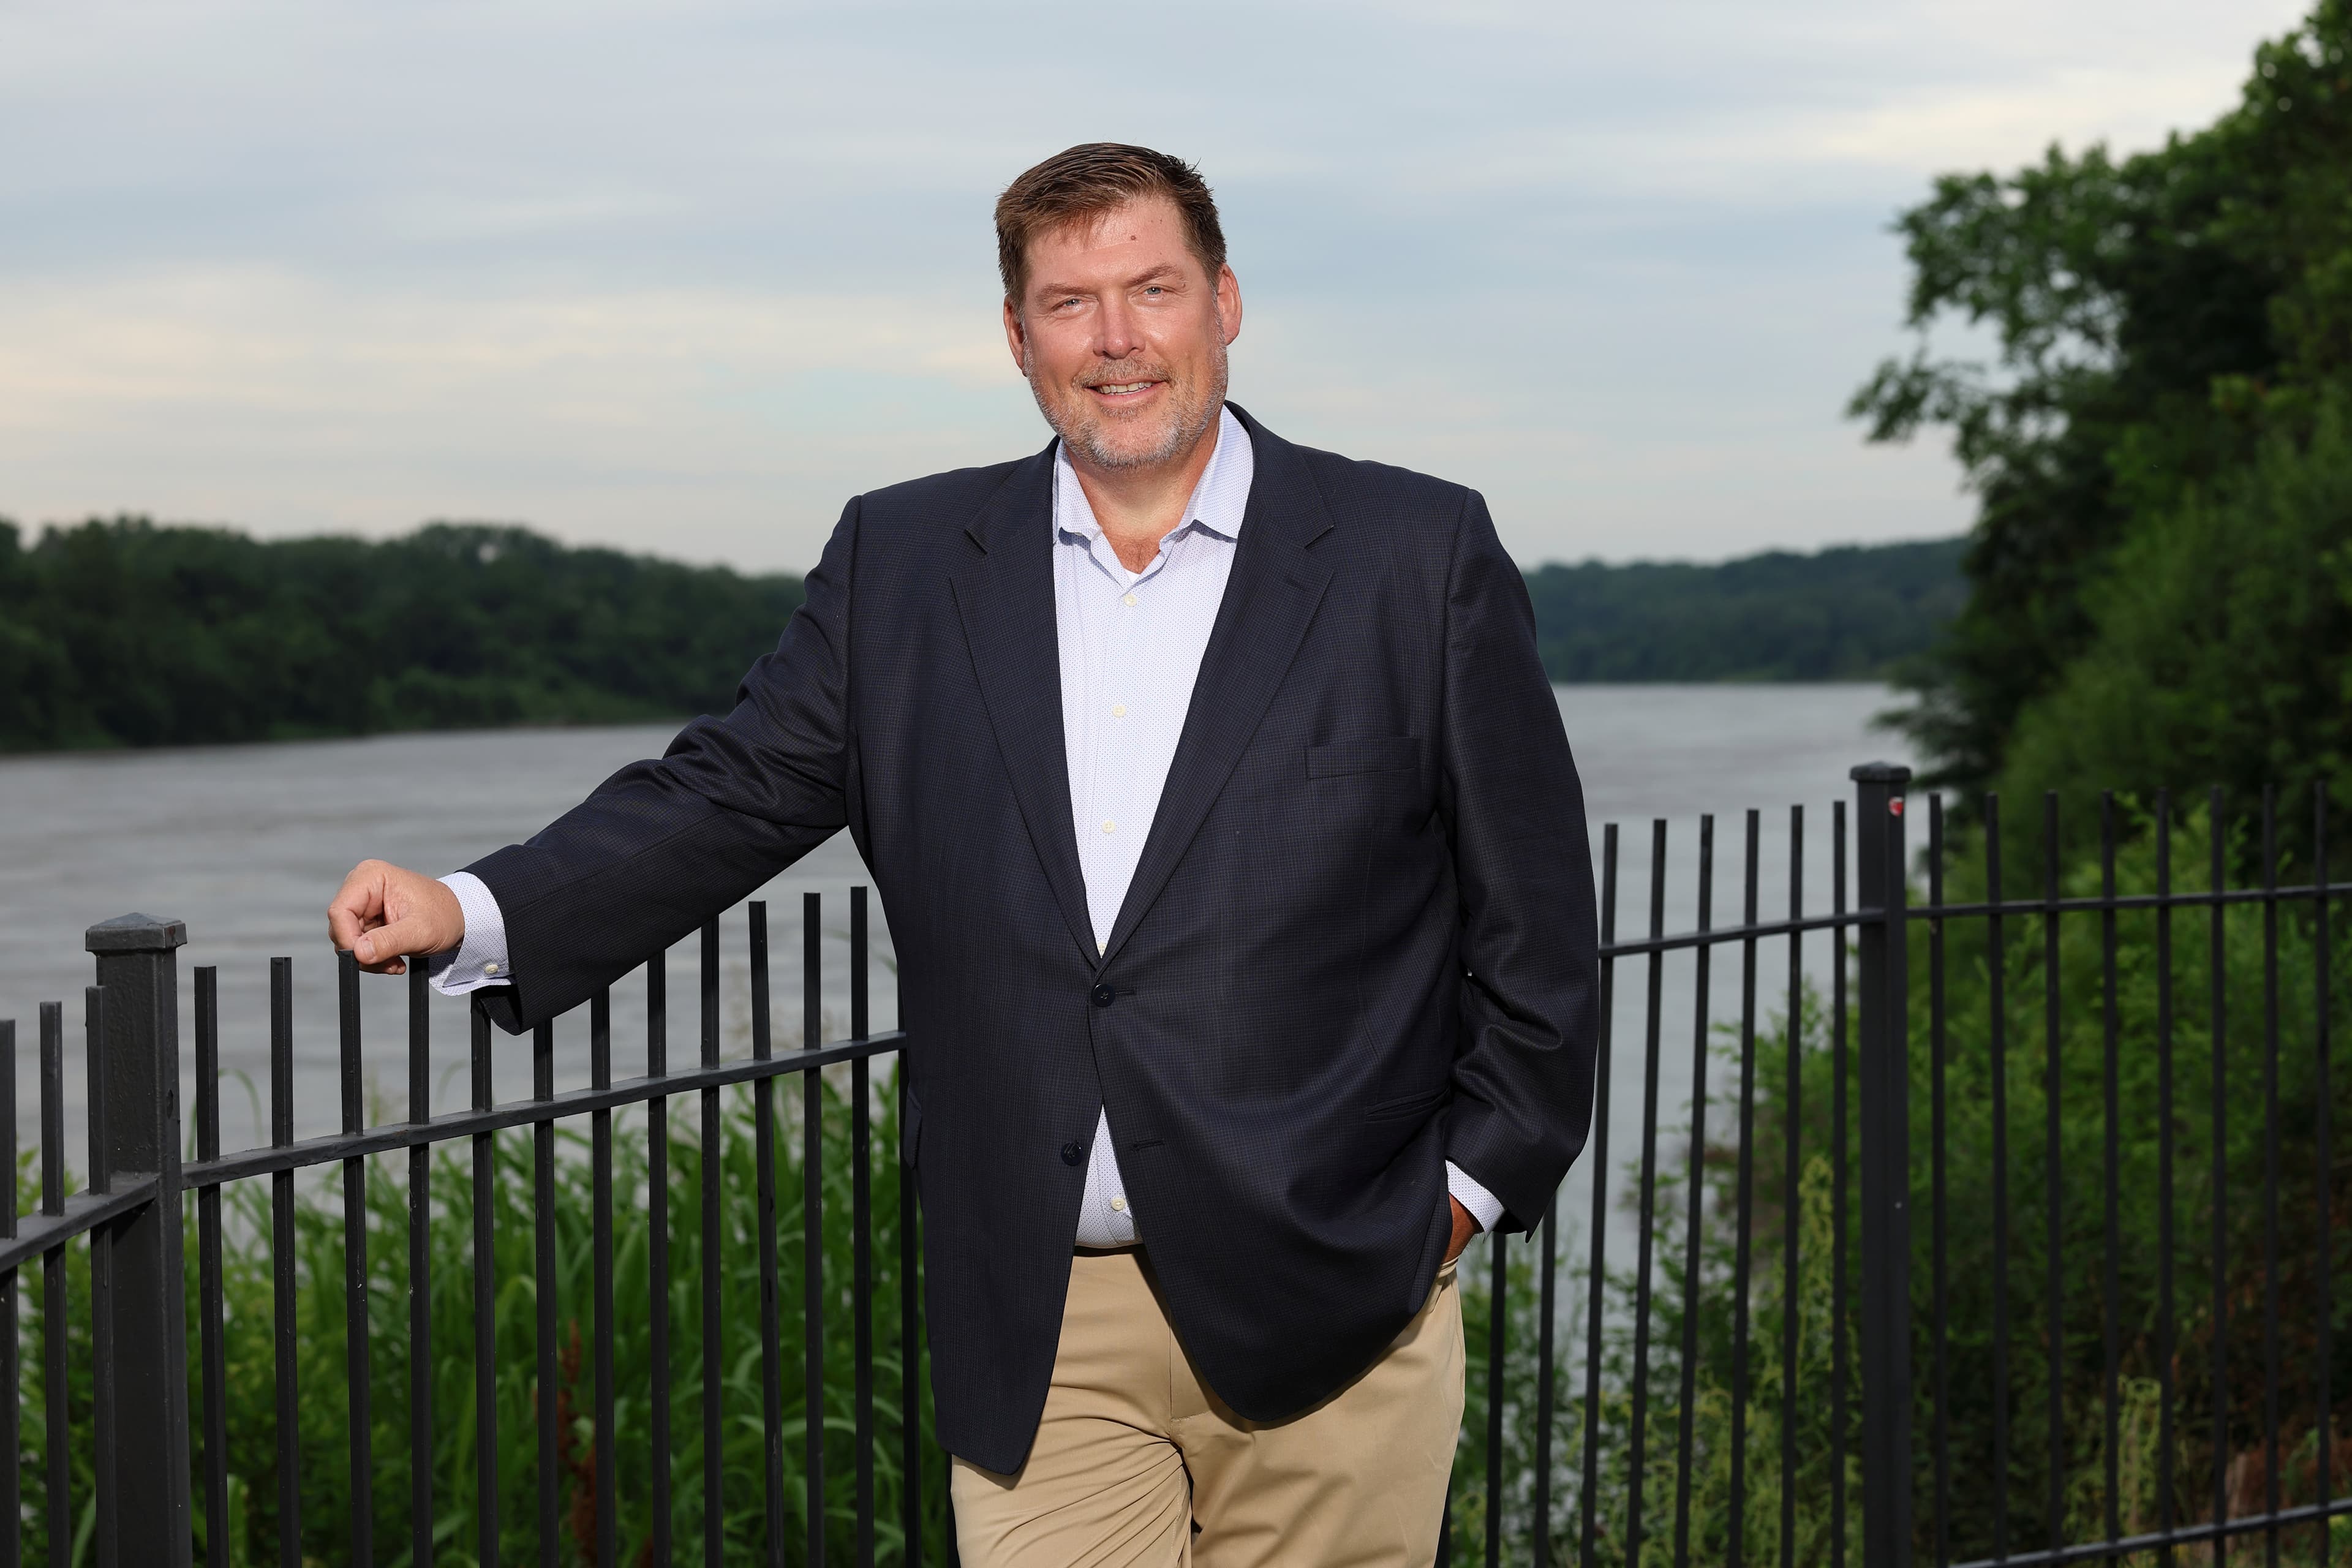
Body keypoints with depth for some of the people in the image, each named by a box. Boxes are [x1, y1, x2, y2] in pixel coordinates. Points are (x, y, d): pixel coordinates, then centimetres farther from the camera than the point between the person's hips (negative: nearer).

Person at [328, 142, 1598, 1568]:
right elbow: (735, 793, 6)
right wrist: (474, 915, -7)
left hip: (1325, 1328, -1)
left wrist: (1473, 1176, 0)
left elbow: (1532, 915, 4)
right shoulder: (905, 562, 8)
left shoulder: (1420, 558, 0)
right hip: (1039, 1337, 2)